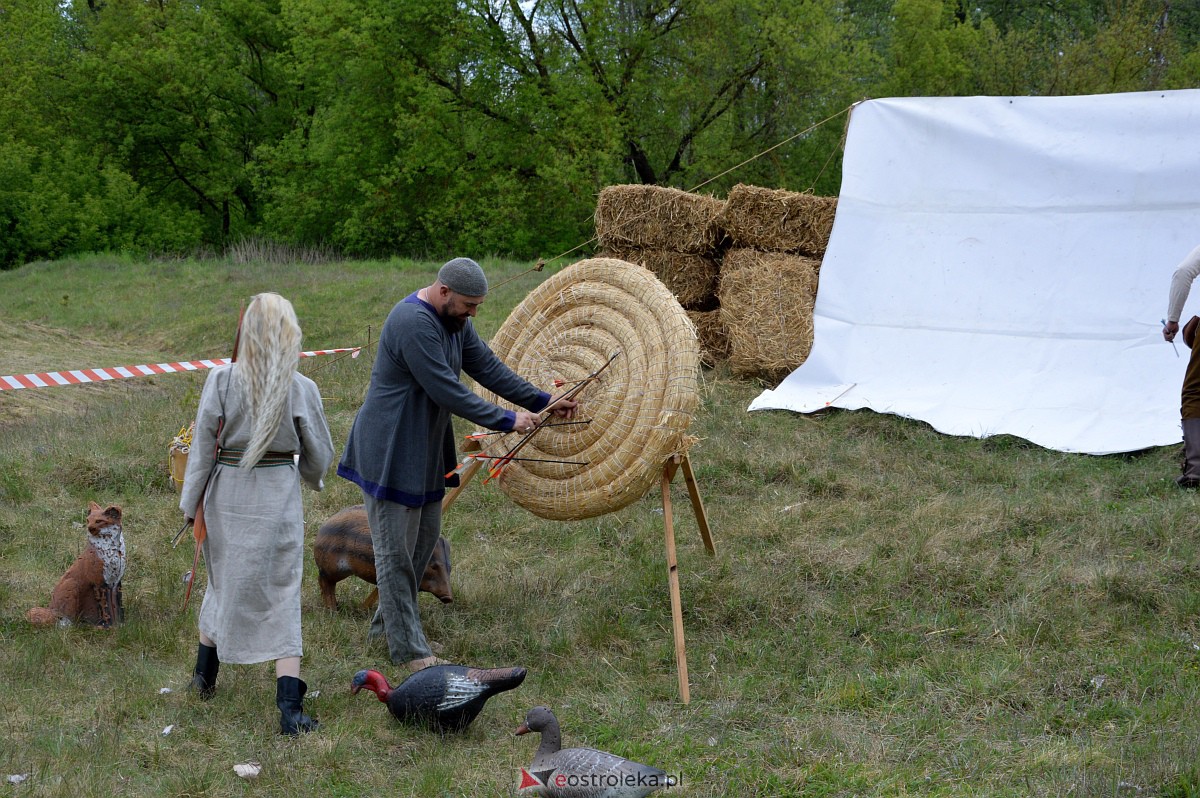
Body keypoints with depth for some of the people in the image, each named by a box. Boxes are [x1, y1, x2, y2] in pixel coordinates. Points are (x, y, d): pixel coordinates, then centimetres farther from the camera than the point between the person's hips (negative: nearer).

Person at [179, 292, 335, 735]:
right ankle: (290, 706, -5)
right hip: (279, 498, -1)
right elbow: (318, 455, 2)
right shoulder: (301, 389, -9)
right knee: (280, 597, 3)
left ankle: (204, 675, 38)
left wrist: (192, 503, 7)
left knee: (225, 581, 22)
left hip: (227, 496, 1)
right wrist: (310, 478, 25)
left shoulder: (222, 381, -9)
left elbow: (203, 447, -4)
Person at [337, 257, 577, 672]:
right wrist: (506, 420, -20)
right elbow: (447, 391, -27)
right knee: (396, 551, -2)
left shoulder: (455, 321, 6)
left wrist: (541, 401, 5)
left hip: (425, 448, 10)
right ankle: (408, 649, 5)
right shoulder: (413, 322, -25)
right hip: (391, 452, -10)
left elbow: (487, 366, 11)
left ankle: (386, 626, 31)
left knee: (424, 537, 17)